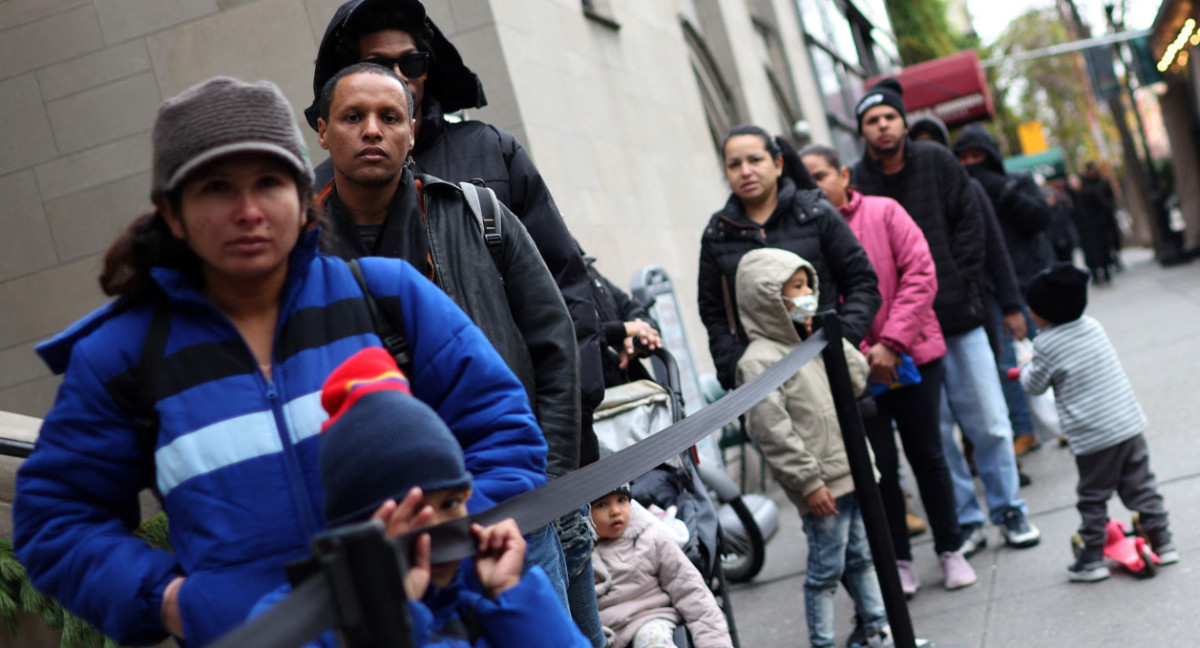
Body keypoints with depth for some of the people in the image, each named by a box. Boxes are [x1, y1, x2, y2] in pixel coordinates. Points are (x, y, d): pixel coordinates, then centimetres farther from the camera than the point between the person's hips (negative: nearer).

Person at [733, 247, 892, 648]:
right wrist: (809, 483, -19)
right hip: (821, 486, -8)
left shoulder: (810, 342, 12)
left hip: (853, 470, 8)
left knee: (861, 556, 19)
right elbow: (772, 432, -19)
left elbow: (857, 379, 12)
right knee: (826, 570, 1)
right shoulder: (759, 361, -15)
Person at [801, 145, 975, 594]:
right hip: (853, 370, 0)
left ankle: (950, 549, 27)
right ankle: (899, 561, 21)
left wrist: (892, 343, -14)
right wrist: (857, 354, -16)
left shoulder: (883, 212, -2)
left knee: (927, 456, 11)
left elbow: (920, 274, -7)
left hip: (912, 357, 0)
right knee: (880, 468, 5)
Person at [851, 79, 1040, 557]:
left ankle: (1008, 510, 23)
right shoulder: (855, 182, -4)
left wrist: (960, 284, -3)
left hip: (960, 318, 2)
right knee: (934, 432, 4)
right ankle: (965, 521, 18)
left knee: (988, 423, 6)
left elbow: (970, 222, 5)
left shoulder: (936, 162, 4)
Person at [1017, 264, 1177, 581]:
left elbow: (1033, 385, -1)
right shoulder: (1093, 326, 8)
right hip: (1131, 424, 6)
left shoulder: (1047, 344, -12)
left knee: (1092, 498, 6)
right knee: (1141, 486, 15)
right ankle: (1162, 542, 20)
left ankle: (1092, 559, 12)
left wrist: (1025, 366, 19)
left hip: (1093, 438, -6)